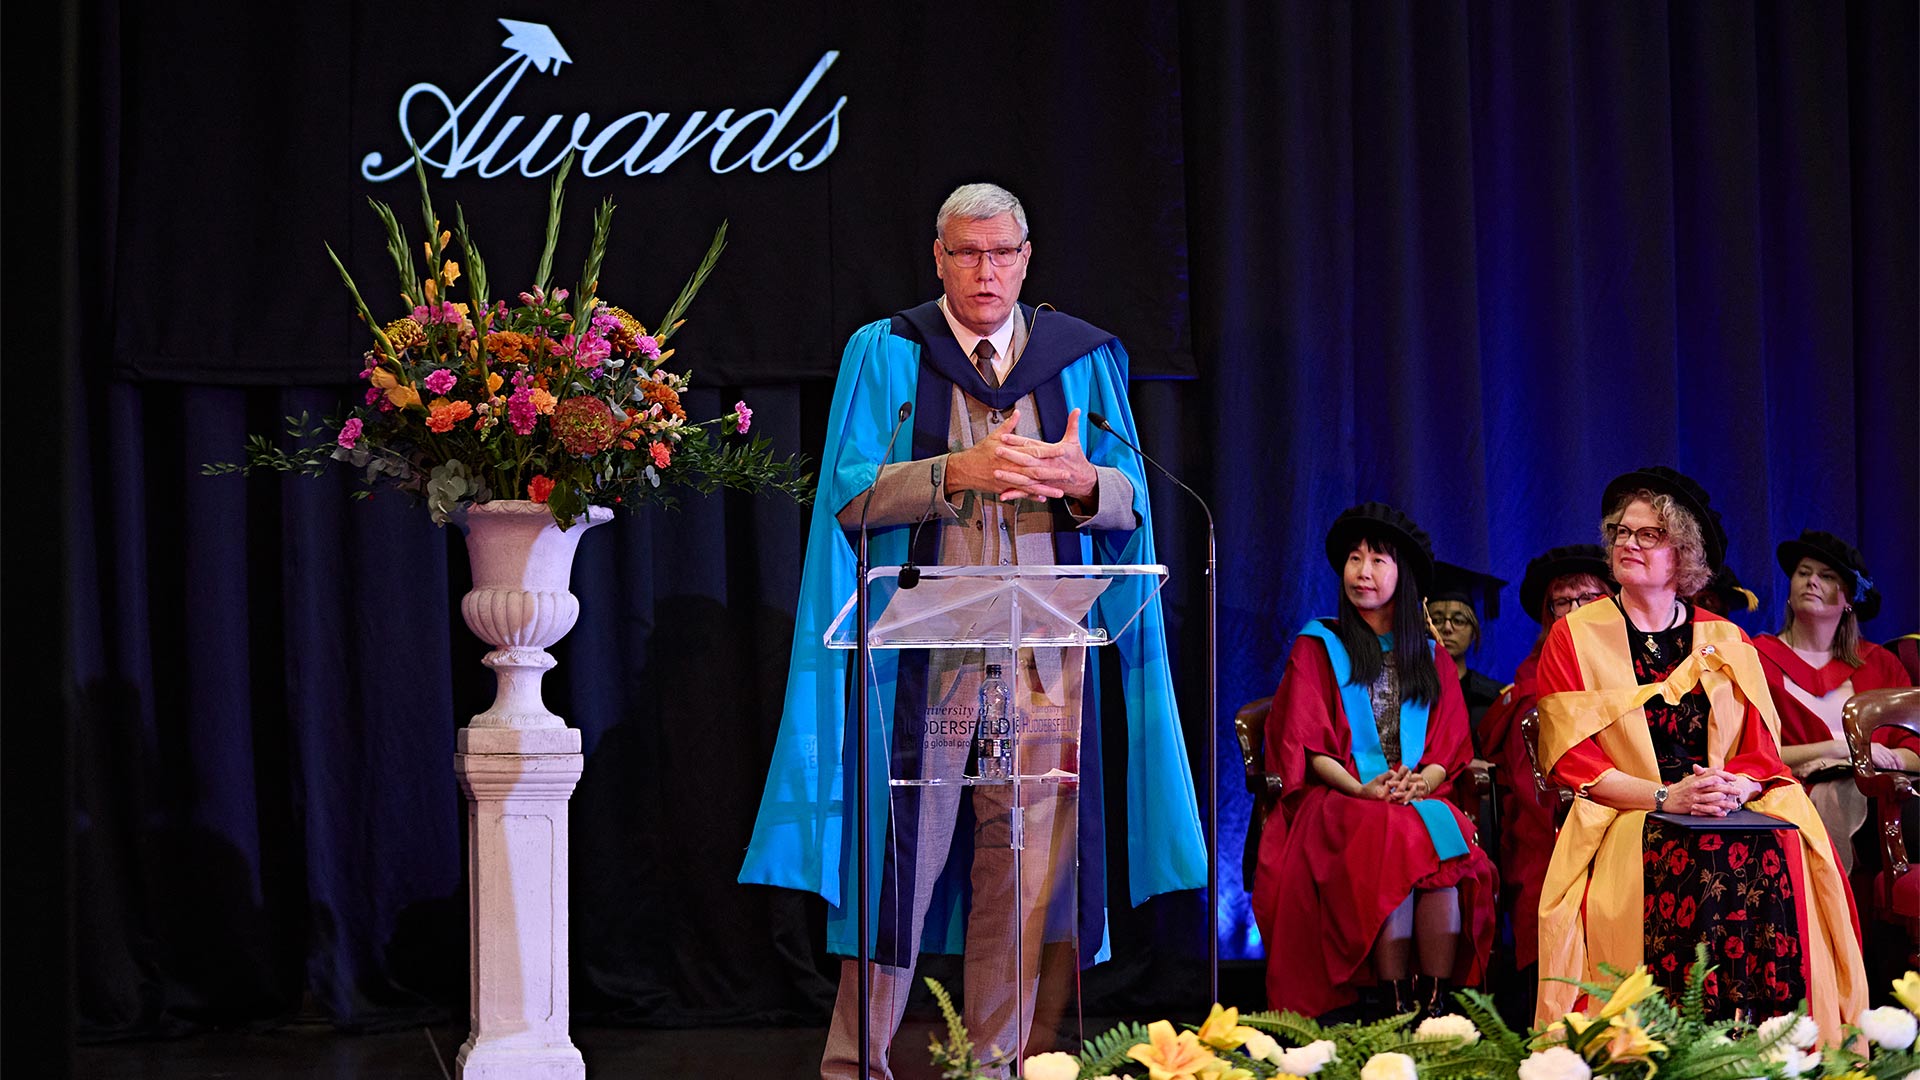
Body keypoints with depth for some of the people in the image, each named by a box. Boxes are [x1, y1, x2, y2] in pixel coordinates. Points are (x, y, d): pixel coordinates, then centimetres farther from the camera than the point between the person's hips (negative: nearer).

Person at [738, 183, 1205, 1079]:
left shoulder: (1083, 357, 12)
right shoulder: (883, 355, 7)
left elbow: (1131, 501, 8)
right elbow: (850, 494, -3)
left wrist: (1082, 483, -15)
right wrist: (959, 471, -18)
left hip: (1043, 656, 2)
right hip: (922, 652, -2)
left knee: (1026, 864, 1)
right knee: (901, 850, -3)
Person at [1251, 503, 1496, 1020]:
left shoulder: (1432, 659, 20)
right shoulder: (1317, 647, 12)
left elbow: (1449, 747, 12)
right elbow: (1307, 744, 2)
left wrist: (1420, 784, -12)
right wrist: (1363, 789, -16)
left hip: (1422, 798, 2)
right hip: (1338, 800, -2)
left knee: (1444, 840, -33)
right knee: (1395, 842, -36)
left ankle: (1437, 1004, -36)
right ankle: (1396, 1006, -35)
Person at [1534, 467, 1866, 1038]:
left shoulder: (1726, 642, 17)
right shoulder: (1574, 638, 8)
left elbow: (1762, 750, 10)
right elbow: (1572, 760, -1)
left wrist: (1735, 786, -14)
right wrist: (1664, 797, -15)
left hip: (1734, 816, 3)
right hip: (1622, 821, -2)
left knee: (1784, 854, -29)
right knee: (1685, 863, -35)